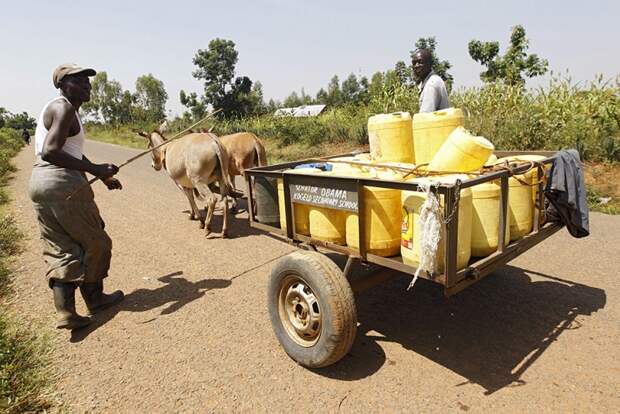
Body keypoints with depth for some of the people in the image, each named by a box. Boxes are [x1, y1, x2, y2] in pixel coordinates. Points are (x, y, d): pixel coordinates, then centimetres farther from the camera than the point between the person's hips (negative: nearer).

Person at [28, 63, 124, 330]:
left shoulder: (64, 109, 20)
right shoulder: (63, 108, -11)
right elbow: (50, 152, -22)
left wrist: (103, 176, 25)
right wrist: (94, 169, -20)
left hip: (39, 183, 9)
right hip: (62, 184, -9)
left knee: (60, 248, 9)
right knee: (93, 242, 7)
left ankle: (65, 312, 6)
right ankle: (94, 299, 23)